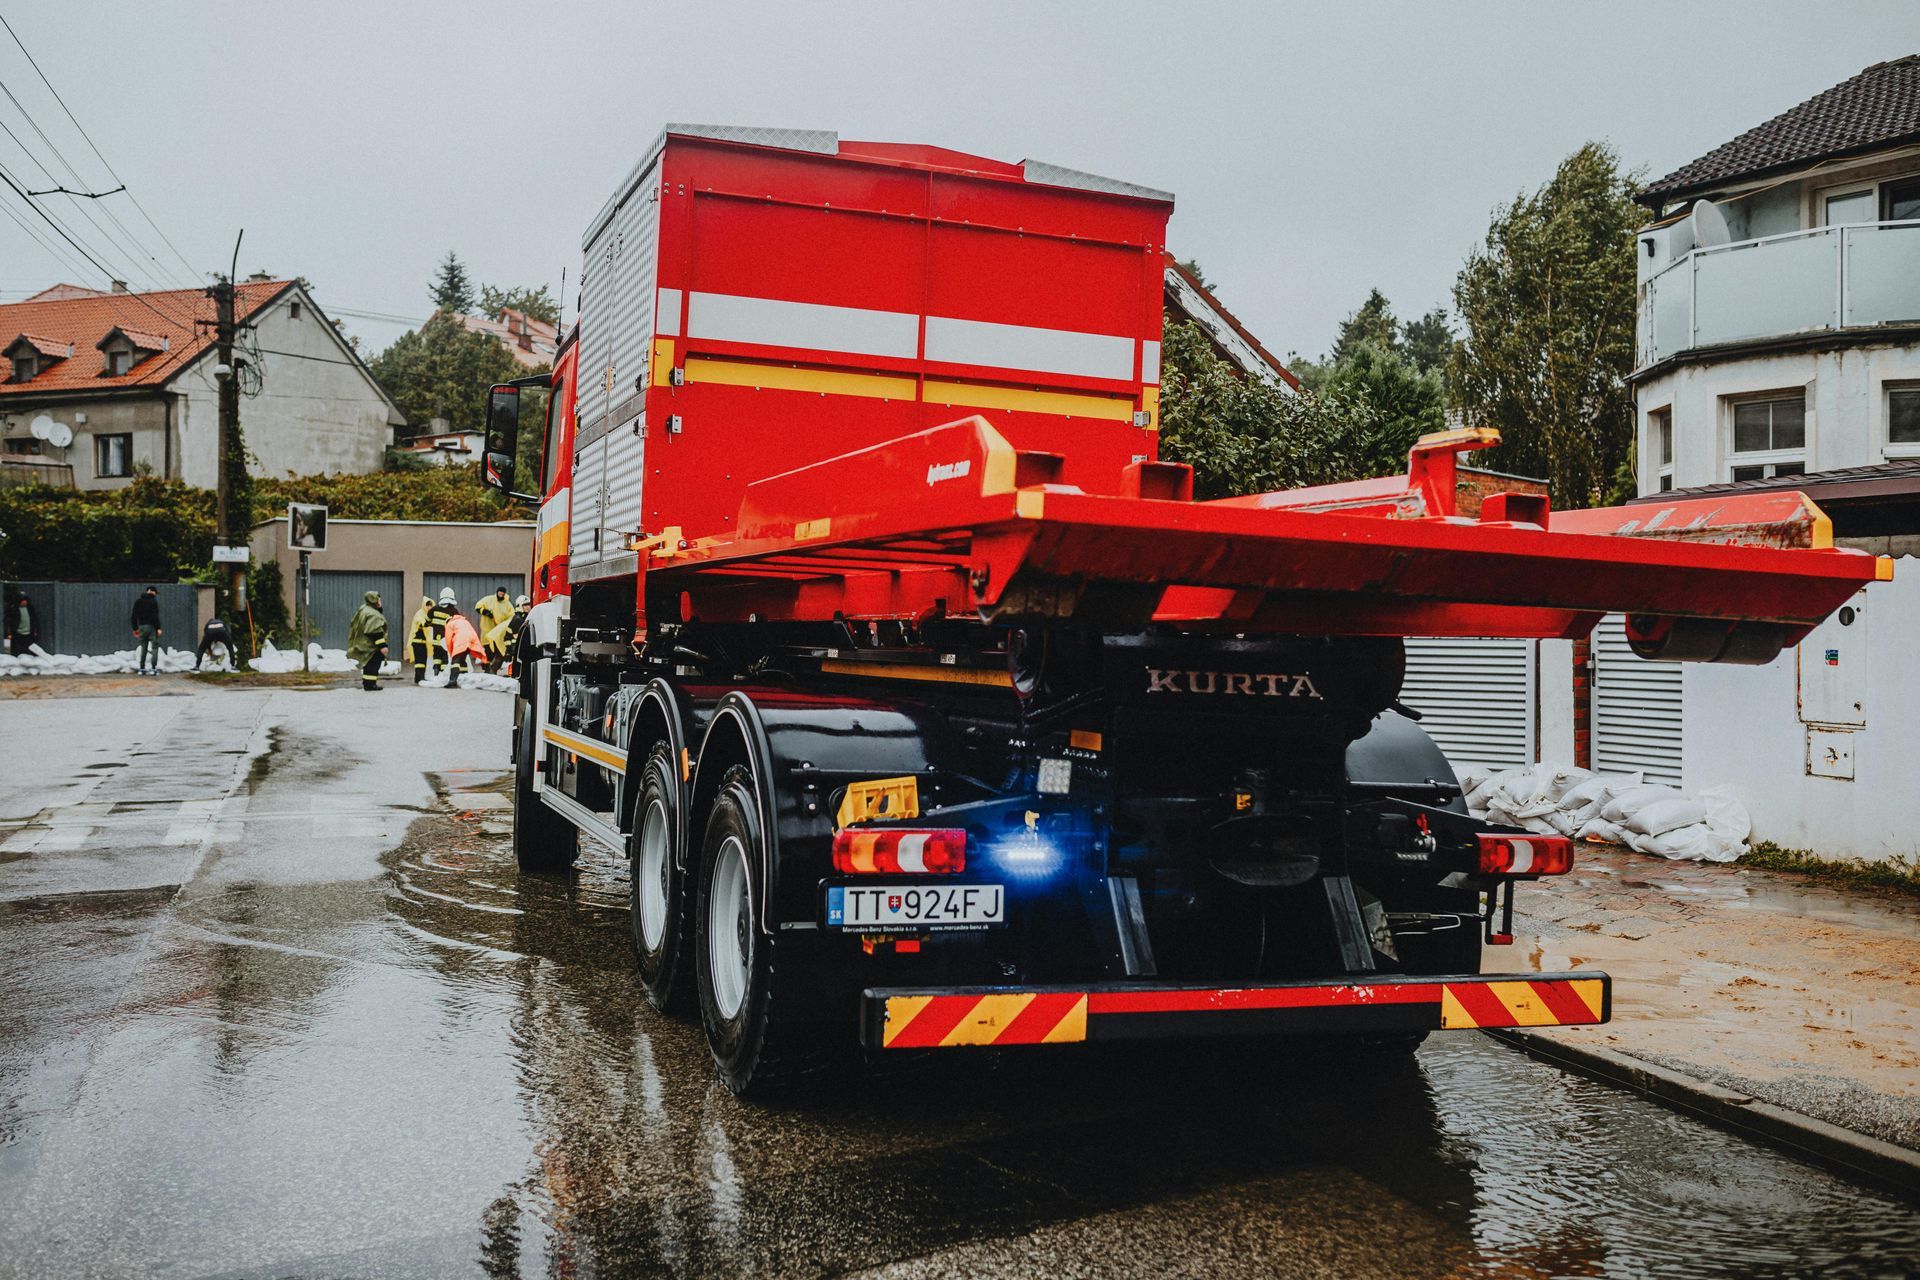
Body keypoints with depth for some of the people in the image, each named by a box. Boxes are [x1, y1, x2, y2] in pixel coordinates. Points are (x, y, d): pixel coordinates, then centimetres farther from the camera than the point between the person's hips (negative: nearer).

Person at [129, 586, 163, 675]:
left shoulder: (138, 601, 11)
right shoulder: (153, 601, -7)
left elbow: (134, 616, 12)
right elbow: (155, 616, -15)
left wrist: (135, 628, 18)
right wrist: (158, 628, -14)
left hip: (141, 627, 6)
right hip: (151, 627, -6)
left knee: (143, 648, 13)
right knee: (154, 647, -2)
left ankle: (142, 669, 10)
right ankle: (153, 669, -11)